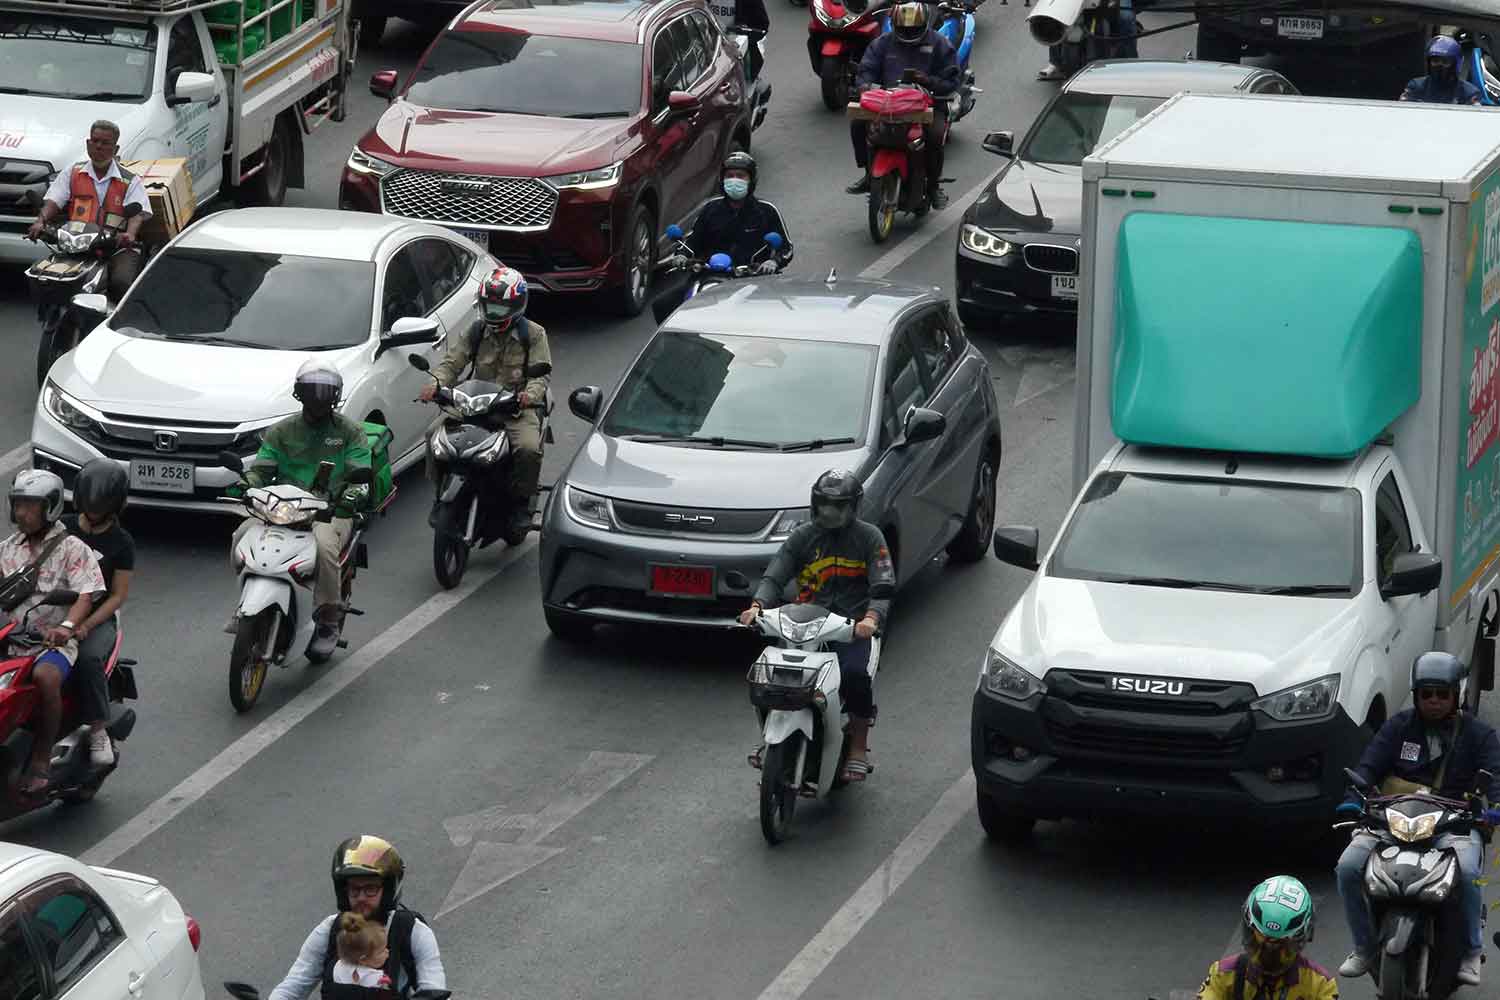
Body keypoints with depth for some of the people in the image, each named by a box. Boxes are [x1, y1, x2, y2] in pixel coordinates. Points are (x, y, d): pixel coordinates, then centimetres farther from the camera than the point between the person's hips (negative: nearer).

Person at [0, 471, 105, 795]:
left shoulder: (72, 549, 1)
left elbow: (87, 594, -11)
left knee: (45, 676, -38)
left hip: (55, 642, -6)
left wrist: (67, 627, -30)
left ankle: (41, 761, -32)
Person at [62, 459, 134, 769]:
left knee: (88, 657, -35)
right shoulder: (62, 528, 10)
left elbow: (118, 595, -1)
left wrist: (86, 625, -16)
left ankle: (98, 731, -25)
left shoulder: (121, 543, 2)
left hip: (99, 618, -3)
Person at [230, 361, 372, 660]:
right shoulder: (282, 432, 15)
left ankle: (328, 623, -22)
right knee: (244, 535, -25)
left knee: (323, 545, -38)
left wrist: (356, 492, -25)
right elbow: (261, 468, 8)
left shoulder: (349, 432, 8)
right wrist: (249, 481, -17)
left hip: (331, 512, -3)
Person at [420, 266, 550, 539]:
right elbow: (453, 361, 4)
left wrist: (531, 394, -28)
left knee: (528, 449, -32)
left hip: (517, 407, -4)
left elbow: (542, 373, -6)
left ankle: (520, 504, -10)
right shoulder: (478, 331, 11)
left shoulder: (533, 334, 2)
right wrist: (436, 382, -17)